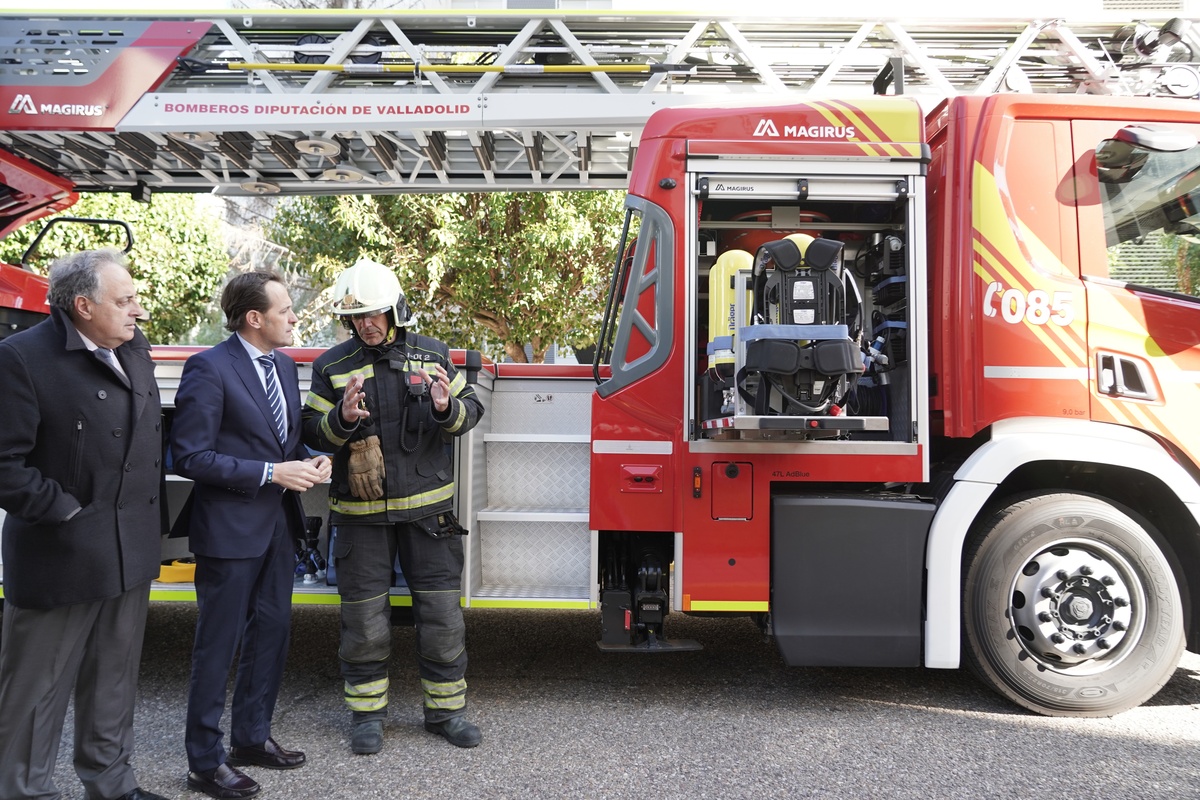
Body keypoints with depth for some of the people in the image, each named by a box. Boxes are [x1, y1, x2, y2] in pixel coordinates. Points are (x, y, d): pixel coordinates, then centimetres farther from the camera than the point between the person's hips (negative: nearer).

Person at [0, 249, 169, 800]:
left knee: (115, 681, 20)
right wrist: (66, 511, -15)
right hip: (59, 559, -7)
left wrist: (154, 522, 10)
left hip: (130, 555, 7)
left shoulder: (134, 351, 8)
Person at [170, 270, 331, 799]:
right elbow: (190, 456, -18)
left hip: (278, 524, 8)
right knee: (217, 646, 4)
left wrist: (309, 461, -2)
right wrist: (271, 473, -20)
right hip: (229, 529, -8)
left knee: (271, 632, 17)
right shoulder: (209, 369, -15)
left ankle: (251, 737, 34)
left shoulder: (284, 365, 9)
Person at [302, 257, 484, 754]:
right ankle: (367, 712, 25)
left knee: (441, 611, 6)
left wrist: (447, 408, -19)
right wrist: (342, 419, -21)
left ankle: (446, 708, 22)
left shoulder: (431, 355, 3)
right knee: (364, 616, 8)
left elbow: (471, 409, 4)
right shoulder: (333, 366, 1)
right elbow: (312, 432, 0)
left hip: (427, 507, 1)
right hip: (361, 512, 0)